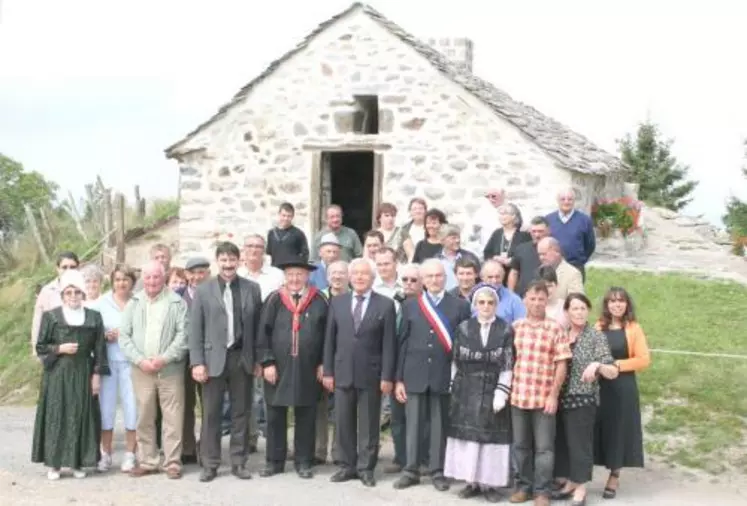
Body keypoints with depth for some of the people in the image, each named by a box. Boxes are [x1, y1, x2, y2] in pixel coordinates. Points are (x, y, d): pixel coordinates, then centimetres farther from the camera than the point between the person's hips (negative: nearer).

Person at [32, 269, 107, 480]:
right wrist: (60, 349, -13)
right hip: (57, 375, -2)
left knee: (81, 417, 3)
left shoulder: (94, 318, 5)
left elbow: (99, 350, 6)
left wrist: (97, 375, -1)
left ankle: (77, 462, 11)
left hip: (82, 375, 2)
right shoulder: (51, 316, 0)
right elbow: (40, 347, 2)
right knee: (56, 416, -1)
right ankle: (53, 463, 5)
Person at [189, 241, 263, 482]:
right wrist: (197, 362, -8)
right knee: (211, 414, 3)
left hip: (242, 358, 1)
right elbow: (195, 329, 0)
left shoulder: (252, 288, 6)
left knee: (241, 413, 7)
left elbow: (258, 326, 7)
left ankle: (239, 462, 16)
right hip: (214, 358, -1)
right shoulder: (203, 290, 2)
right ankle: (210, 464, 10)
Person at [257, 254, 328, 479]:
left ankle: (303, 462, 18)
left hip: (308, 369, 0)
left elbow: (326, 334, 3)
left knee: (305, 417, 7)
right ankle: (275, 461, 18)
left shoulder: (318, 301, 1)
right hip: (278, 367, 0)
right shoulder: (274, 299, 1)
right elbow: (263, 333, 0)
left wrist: (323, 364, -1)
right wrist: (267, 362, -7)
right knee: (275, 416, 7)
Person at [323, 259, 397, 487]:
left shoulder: (385, 305, -2)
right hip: (342, 373, 3)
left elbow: (389, 344, -4)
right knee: (343, 422, 7)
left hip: (371, 374, -3)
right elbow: (330, 339, 7)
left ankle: (366, 468, 13)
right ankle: (348, 466, 18)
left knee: (369, 424, 4)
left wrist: (387, 376, -9)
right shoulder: (337, 302, 6)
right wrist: (328, 371, 3)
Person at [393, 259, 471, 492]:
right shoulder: (410, 305, 7)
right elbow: (403, 343, 6)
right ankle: (411, 471, 15)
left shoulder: (460, 306, 2)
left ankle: (437, 471, 15)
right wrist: (399, 378, 2)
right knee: (413, 425, 6)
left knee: (440, 426, 5)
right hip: (415, 375, 1)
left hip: (444, 376, -1)